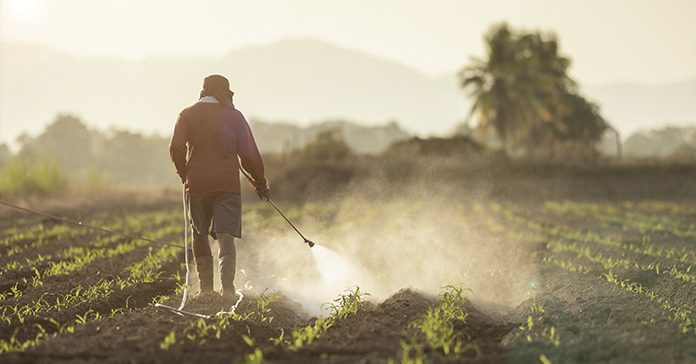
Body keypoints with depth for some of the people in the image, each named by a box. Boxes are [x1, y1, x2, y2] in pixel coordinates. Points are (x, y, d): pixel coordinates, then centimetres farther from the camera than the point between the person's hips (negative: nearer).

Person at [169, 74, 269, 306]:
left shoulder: (187, 115, 6)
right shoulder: (233, 116, 2)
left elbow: (176, 148, -5)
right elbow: (249, 154, 0)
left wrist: (185, 175, 9)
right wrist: (260, 182, 11)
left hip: (196, 183, 2)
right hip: (227, 184, -2)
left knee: (200, 235, 16)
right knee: (226, 237, -5)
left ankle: (205, 287, 15)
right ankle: (227, 287, -20)